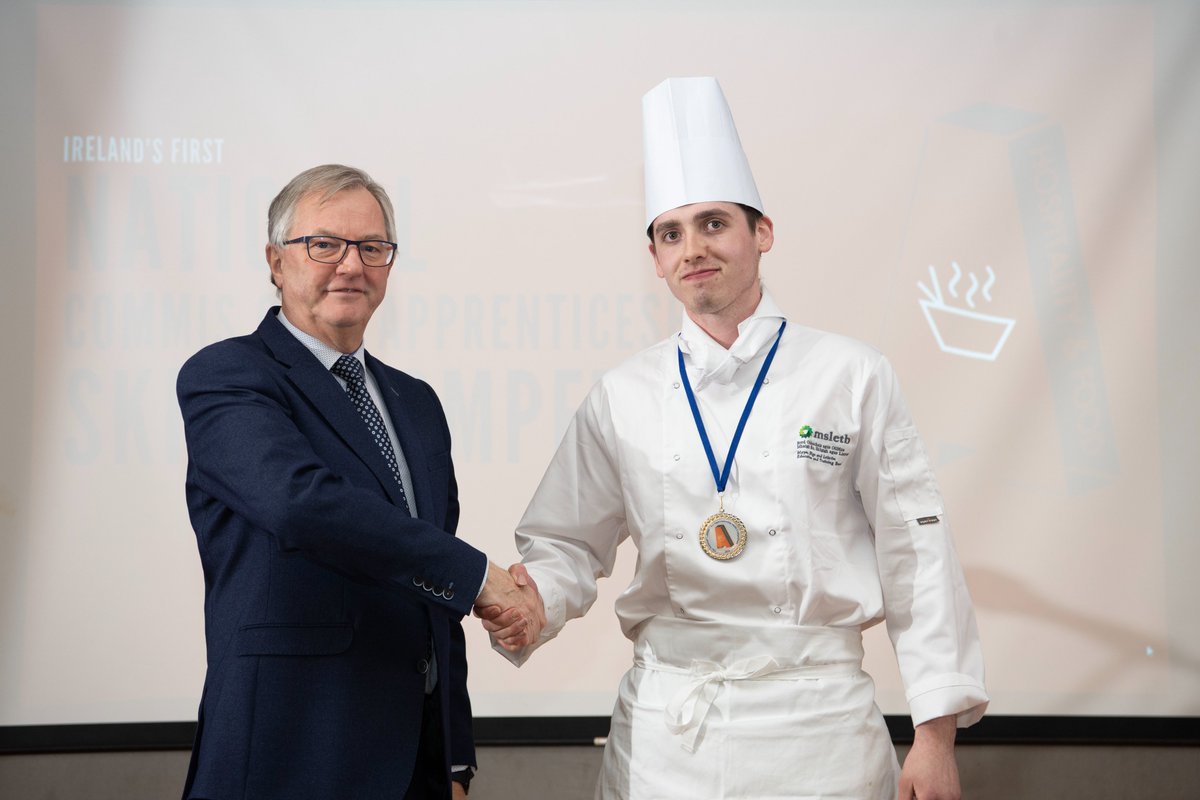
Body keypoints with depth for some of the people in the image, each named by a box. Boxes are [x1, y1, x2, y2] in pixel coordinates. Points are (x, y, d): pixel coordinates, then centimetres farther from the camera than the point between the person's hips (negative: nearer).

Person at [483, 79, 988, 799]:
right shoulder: (622, 399, 5)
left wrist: (937, 736, -3)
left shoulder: (853, 378, 0)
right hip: (663, 731, 2)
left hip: (815, 721, -1)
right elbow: (569, 543, 12)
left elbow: (915, 555, -1)